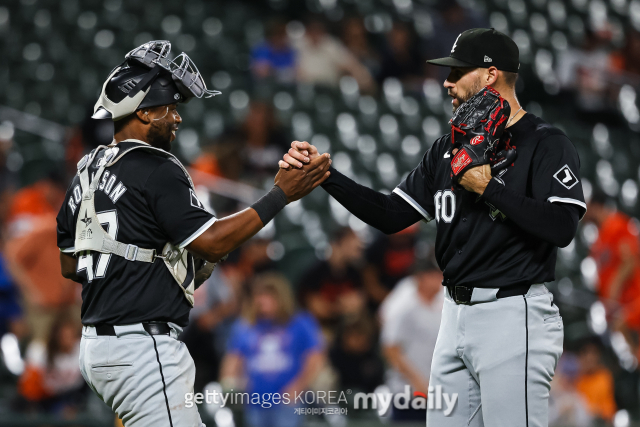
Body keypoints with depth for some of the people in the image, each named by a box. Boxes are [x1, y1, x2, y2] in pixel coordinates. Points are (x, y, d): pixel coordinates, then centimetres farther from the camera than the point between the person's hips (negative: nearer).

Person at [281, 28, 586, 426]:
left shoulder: (547, 144, -8)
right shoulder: (449, 150, 14)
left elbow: (562, 227, -22)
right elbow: (391, 215, 13)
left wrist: (487, 187, -17)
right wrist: (325, 174, 2)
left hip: (514, 315, -8)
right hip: (457, 315, 8)